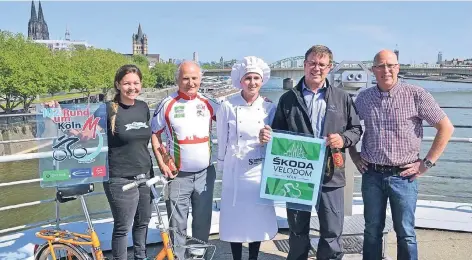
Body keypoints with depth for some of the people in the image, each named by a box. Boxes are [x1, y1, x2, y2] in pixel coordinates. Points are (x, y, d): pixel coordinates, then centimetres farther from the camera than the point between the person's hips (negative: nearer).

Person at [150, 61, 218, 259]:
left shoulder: (208, 104, 1)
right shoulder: (167, 105, -6)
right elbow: (154, 134, 1)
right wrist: (161, 164, -7)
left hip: (205, 173, 3)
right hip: (178, 175, -3)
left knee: (203, 221, 15)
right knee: (177, 224, 6)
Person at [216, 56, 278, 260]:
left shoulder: (270, 108, 0)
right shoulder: (228, 107, -5)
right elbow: (221, 141, 3)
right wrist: (222, 167, 8)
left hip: (260, 172, 2)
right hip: (235, 172, -1)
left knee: (258, 217, 9)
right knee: (236, 218, 5)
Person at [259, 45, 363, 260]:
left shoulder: (342, 98, 6)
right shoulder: (288, 98, 5)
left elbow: (356, 129, 8)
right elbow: (279, 133, 7)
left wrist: (344, 139, -12)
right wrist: (268, 135, -15)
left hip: (330, 175, 0)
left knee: (332, 233, 8)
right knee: (298, 232, 14)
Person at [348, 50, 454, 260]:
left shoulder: (416, 94, -7)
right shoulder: (364, 97, 3)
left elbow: (446, 127, -5)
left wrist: (427, 163, -7)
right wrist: (354, 155, 9)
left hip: (403, 175, -2)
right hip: (371, 175, 3)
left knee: (405, 233, 8)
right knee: (372, 230, 14)